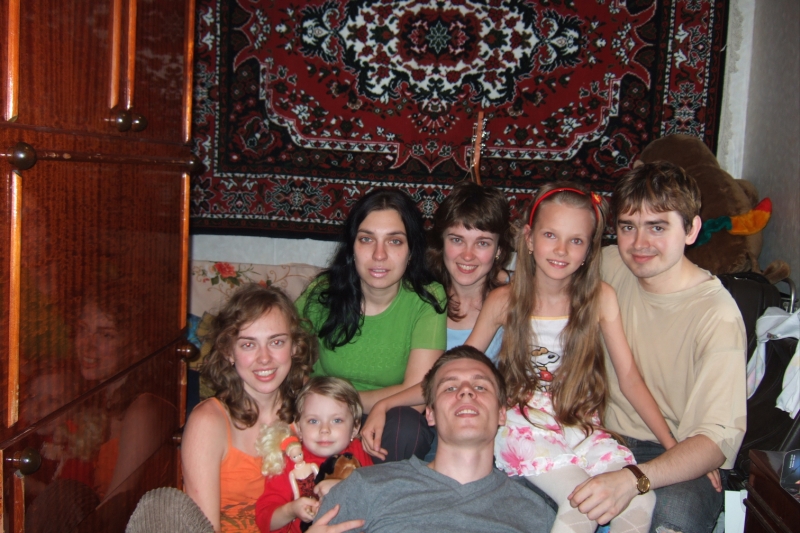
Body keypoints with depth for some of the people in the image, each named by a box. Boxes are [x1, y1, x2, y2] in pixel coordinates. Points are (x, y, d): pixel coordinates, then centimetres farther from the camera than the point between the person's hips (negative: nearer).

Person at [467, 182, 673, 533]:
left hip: (582, 425, 2)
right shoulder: (504, 301, -5)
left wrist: (674, 446, -7)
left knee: (641, 500, -20)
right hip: (525, 426, -2)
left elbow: (628, 376, -3)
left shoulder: (601, 298, -4)